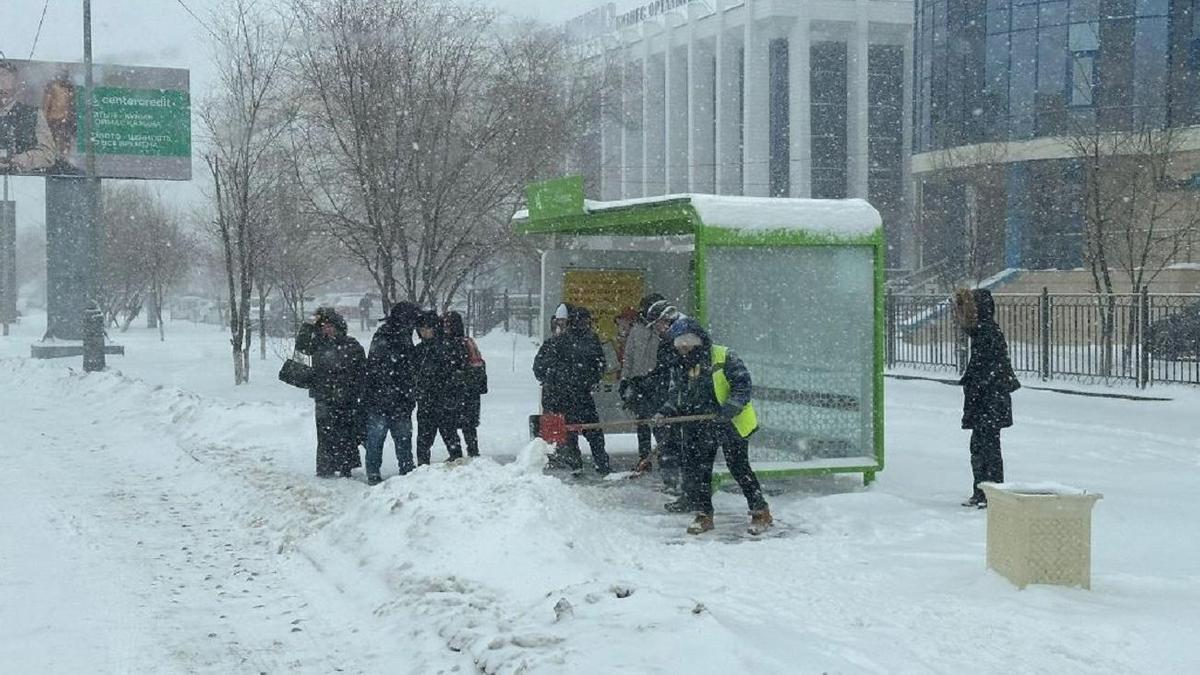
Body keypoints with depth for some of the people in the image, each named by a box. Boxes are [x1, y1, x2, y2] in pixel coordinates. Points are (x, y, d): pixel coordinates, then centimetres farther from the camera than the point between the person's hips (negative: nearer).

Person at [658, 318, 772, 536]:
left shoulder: (724, 357, -10)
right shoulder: (681, 367, 10)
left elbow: (743, 385, -13)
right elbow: (676, 395, 17)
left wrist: (730, 407, -25)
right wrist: (666, 412, -1)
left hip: (731, 425, -6)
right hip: (700, 429, 6)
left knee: (740, 470, -4)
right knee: (696, 471, 2)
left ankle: (761, 513, 8)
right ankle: (703, 514, 16)